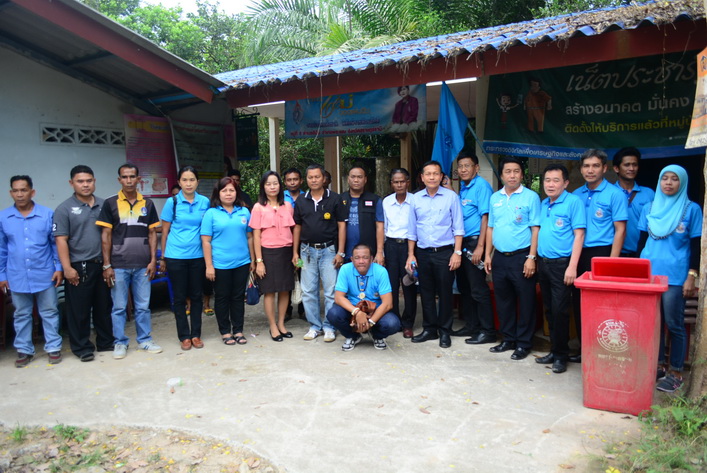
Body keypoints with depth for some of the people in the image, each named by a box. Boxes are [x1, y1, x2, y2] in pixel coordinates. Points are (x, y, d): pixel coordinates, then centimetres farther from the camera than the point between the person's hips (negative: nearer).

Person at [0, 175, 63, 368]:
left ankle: (53, 347, 20)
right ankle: (24, 350, 27)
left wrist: (59, 267, -4)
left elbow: (56, 243, 0)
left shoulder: (47, 214, -6)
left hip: (45, 274, -2)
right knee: (21, 315, 14)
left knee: (49, 313, 9)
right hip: (17, 277, 2)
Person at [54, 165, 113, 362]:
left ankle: (106, 342, 26)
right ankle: (82, 347, 16)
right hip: (79, 266, -4)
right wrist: (67, 268, -15)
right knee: (79, 310, 4)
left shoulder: (104, 205, 7)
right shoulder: (64, 209, -4)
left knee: (104, 306, 13)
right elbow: (61, 240, -8)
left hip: (102, 264, 4)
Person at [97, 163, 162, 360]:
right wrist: (107, 265, -5)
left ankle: (145, 340, 22)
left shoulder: (147, 204, 7)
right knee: (119, 307, 7)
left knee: (143, 306, 10)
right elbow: (105, 235, 0)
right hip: (119, 266, -2)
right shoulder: (110, 203, 0)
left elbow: (152, 234, 8)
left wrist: (153, 260, 0)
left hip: (143, 265, 2)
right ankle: (120, 342, 20)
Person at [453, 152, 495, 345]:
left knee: (478, 289, -4)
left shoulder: (481, 185, -10)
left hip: (474, 242, -9)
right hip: (462, 242, 9)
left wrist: (479, 247, -20)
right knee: (464, 286, 15)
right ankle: (471, 326, 26)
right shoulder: (462, 188, 15)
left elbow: (486, 217, -17)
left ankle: (488, 331, 6)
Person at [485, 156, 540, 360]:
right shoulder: (495, 198, 12)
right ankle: (508, 339, 26)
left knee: (525, 302, 2)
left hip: (521, 257, -5)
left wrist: (531, 257, -14)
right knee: (503, 301, 13)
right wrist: (488, 254, 9)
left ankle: (523, 343, 14)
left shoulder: (531, 197, -3)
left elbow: (536, 229, -7)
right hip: (499, 258, 5)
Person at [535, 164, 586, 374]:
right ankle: (554, 350, 24)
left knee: (559, 310, -4)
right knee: (549, 309, 13)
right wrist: (536, 259, 11)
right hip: (543, 262, 7)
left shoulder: (573, 202, -7)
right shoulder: (543, 204, 13)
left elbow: (579, 234, -12)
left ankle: (561, 355, 10)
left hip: (561, 264, -7)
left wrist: (572, 266, -18)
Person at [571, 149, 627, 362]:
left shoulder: (614, 194, -5)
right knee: (579, 303, 10)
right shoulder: (576, 195, 10)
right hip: (578, 254, 6)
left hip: (601, 254, -5)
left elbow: (620, 230, -8)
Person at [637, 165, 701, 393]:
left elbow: (695, 246, -2)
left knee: (674, 325, 2)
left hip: (675, 277, -3)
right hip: (648, 274, 4)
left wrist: (692, 276, -8)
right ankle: (658, 365, 23)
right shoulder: (649, 209, 9)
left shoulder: (692, 209, -1)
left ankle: (676, 372, 13)